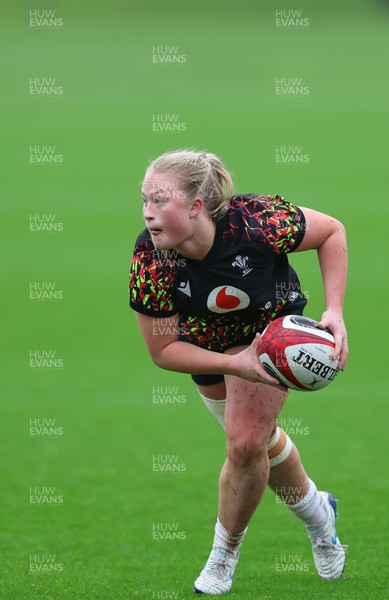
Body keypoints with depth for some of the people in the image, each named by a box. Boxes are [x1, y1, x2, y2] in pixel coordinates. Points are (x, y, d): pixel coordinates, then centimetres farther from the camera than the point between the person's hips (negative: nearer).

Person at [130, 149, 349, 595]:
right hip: (206, 337, 2)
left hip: (271, 325, -2)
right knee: (258, 438, 19)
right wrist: (236, 364, -34)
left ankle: (224, 555, 12)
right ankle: (318, 515, 49)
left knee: (246, 443, -15)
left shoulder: (258, 222, -40)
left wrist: (334, 311, -28)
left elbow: (331, 231, -20)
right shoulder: (149, 260, -35)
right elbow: (163, 351, -23)